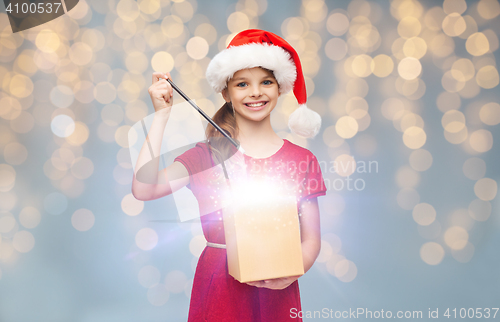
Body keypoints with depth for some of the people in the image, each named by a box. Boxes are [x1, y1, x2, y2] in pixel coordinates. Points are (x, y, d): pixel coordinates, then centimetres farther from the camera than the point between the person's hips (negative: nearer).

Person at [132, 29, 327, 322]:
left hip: (276, 293, 1)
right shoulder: (207, 155, -2)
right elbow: (143, 189, -16)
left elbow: (311, 240, 3)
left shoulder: (302, 160, 0)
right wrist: (162, 114, -12)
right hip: (219, 288, -1)